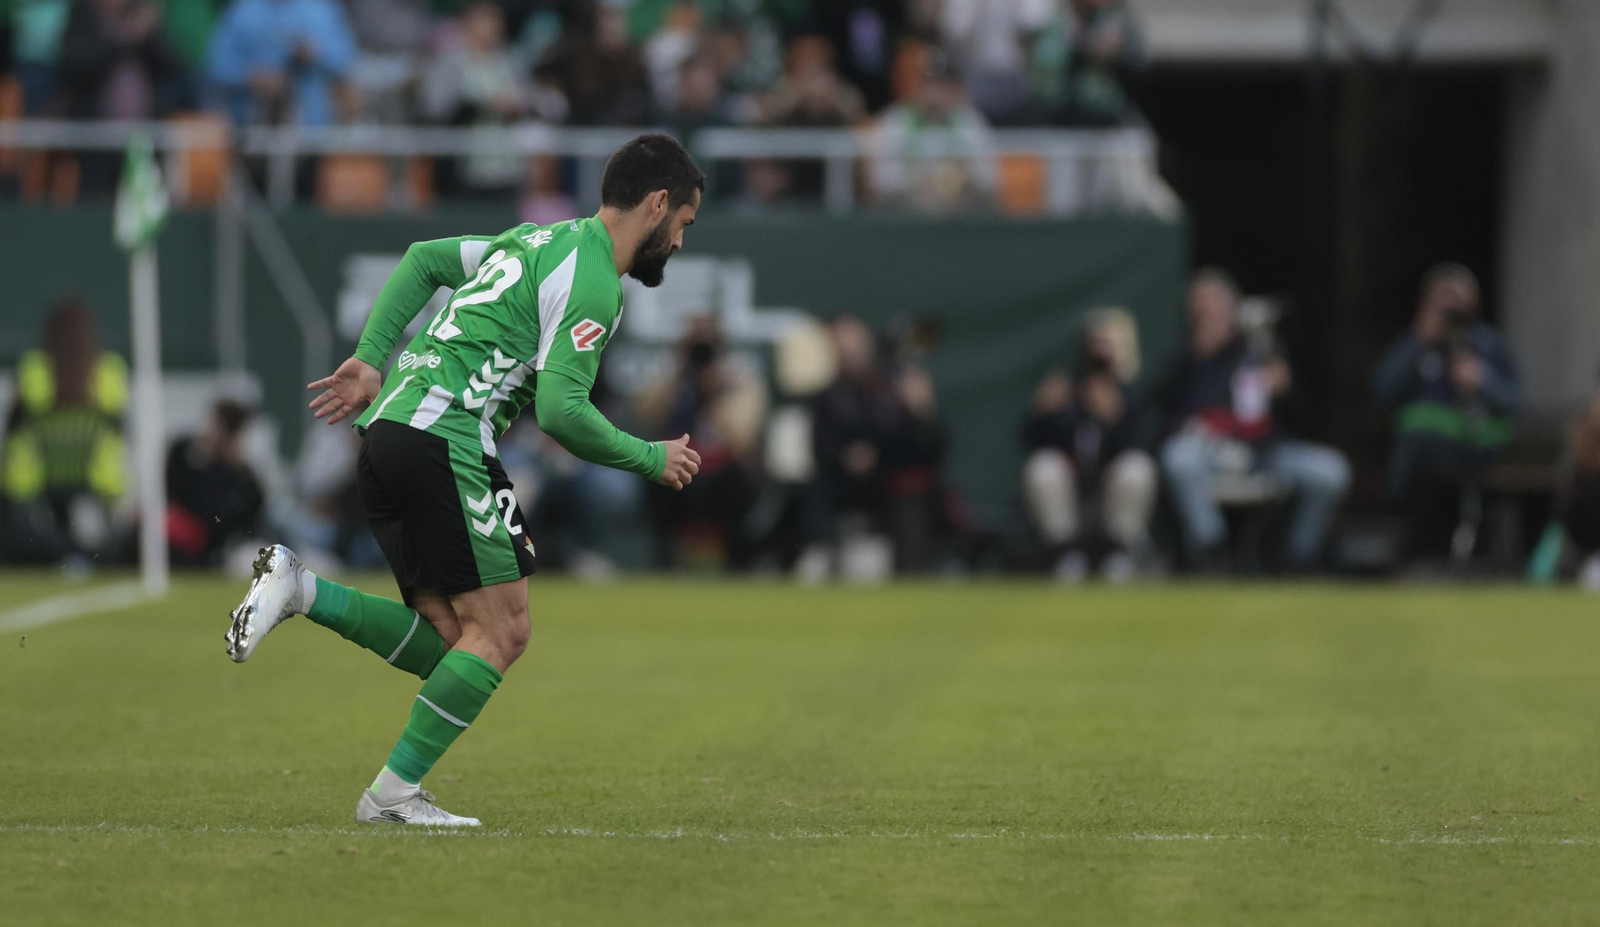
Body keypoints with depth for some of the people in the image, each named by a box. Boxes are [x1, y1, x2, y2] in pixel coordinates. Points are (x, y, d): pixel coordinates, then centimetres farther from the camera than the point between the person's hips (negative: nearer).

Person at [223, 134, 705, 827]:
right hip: (446, 438, -9)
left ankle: (299, 589, -3)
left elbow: (424, 258, 28)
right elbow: (560, 411, -16)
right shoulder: (591, 281, -8)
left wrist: (370, 359, 21)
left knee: (453, 643, 7)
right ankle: (395, 793, -7)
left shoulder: (540, 241, 22)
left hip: (387, 428, 9)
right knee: (501, 629, -5)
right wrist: (650, 459, -1)